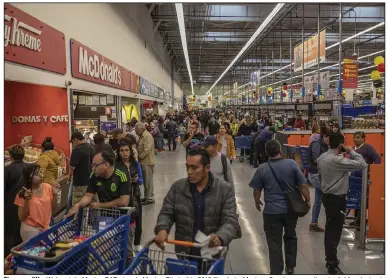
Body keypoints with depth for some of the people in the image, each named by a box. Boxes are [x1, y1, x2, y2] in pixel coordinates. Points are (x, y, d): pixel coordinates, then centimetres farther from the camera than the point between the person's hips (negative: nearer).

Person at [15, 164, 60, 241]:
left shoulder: (47, 187, -3)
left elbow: (53, 209, 5)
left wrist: (55, 195, -11)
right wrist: (27, 200, -23)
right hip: (30, 230, -3)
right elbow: (21, 218, -12)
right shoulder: (23, 194, -12)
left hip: (47, 227, 4)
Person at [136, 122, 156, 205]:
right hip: (143, 162, 9)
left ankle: (150, 198, 5)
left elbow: (146, 151, -23)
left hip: (148, 162, -9)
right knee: (145, 180, 15)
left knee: (148, 180, -3)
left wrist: (138, 157, -13)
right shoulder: (141, 136, 13)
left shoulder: (148, 136, -17)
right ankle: (146, 196, 24)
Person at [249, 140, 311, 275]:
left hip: (271, 211, -2)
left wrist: (257, 202, 17)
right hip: (291, 209, 2)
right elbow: (303, 185, -5)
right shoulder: (292, 164, -9)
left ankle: (276, 273, 17)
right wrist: (307, 200, 10)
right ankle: (290, 267, 35)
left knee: (274, 243, 9)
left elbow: (256, 191, -2)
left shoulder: (262, 169, -9)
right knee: (290, 236, 25)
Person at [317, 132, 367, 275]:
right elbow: (362, 165, -25)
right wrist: (352, 151, -13)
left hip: (327, 196, 9)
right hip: (337, 199, -9)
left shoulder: (322, 157, 4)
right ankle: (332, 265, 9)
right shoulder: (337, 160, -25)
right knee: (334, 232, 0)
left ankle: (330, 259, 32)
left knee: (330, 230, 19)